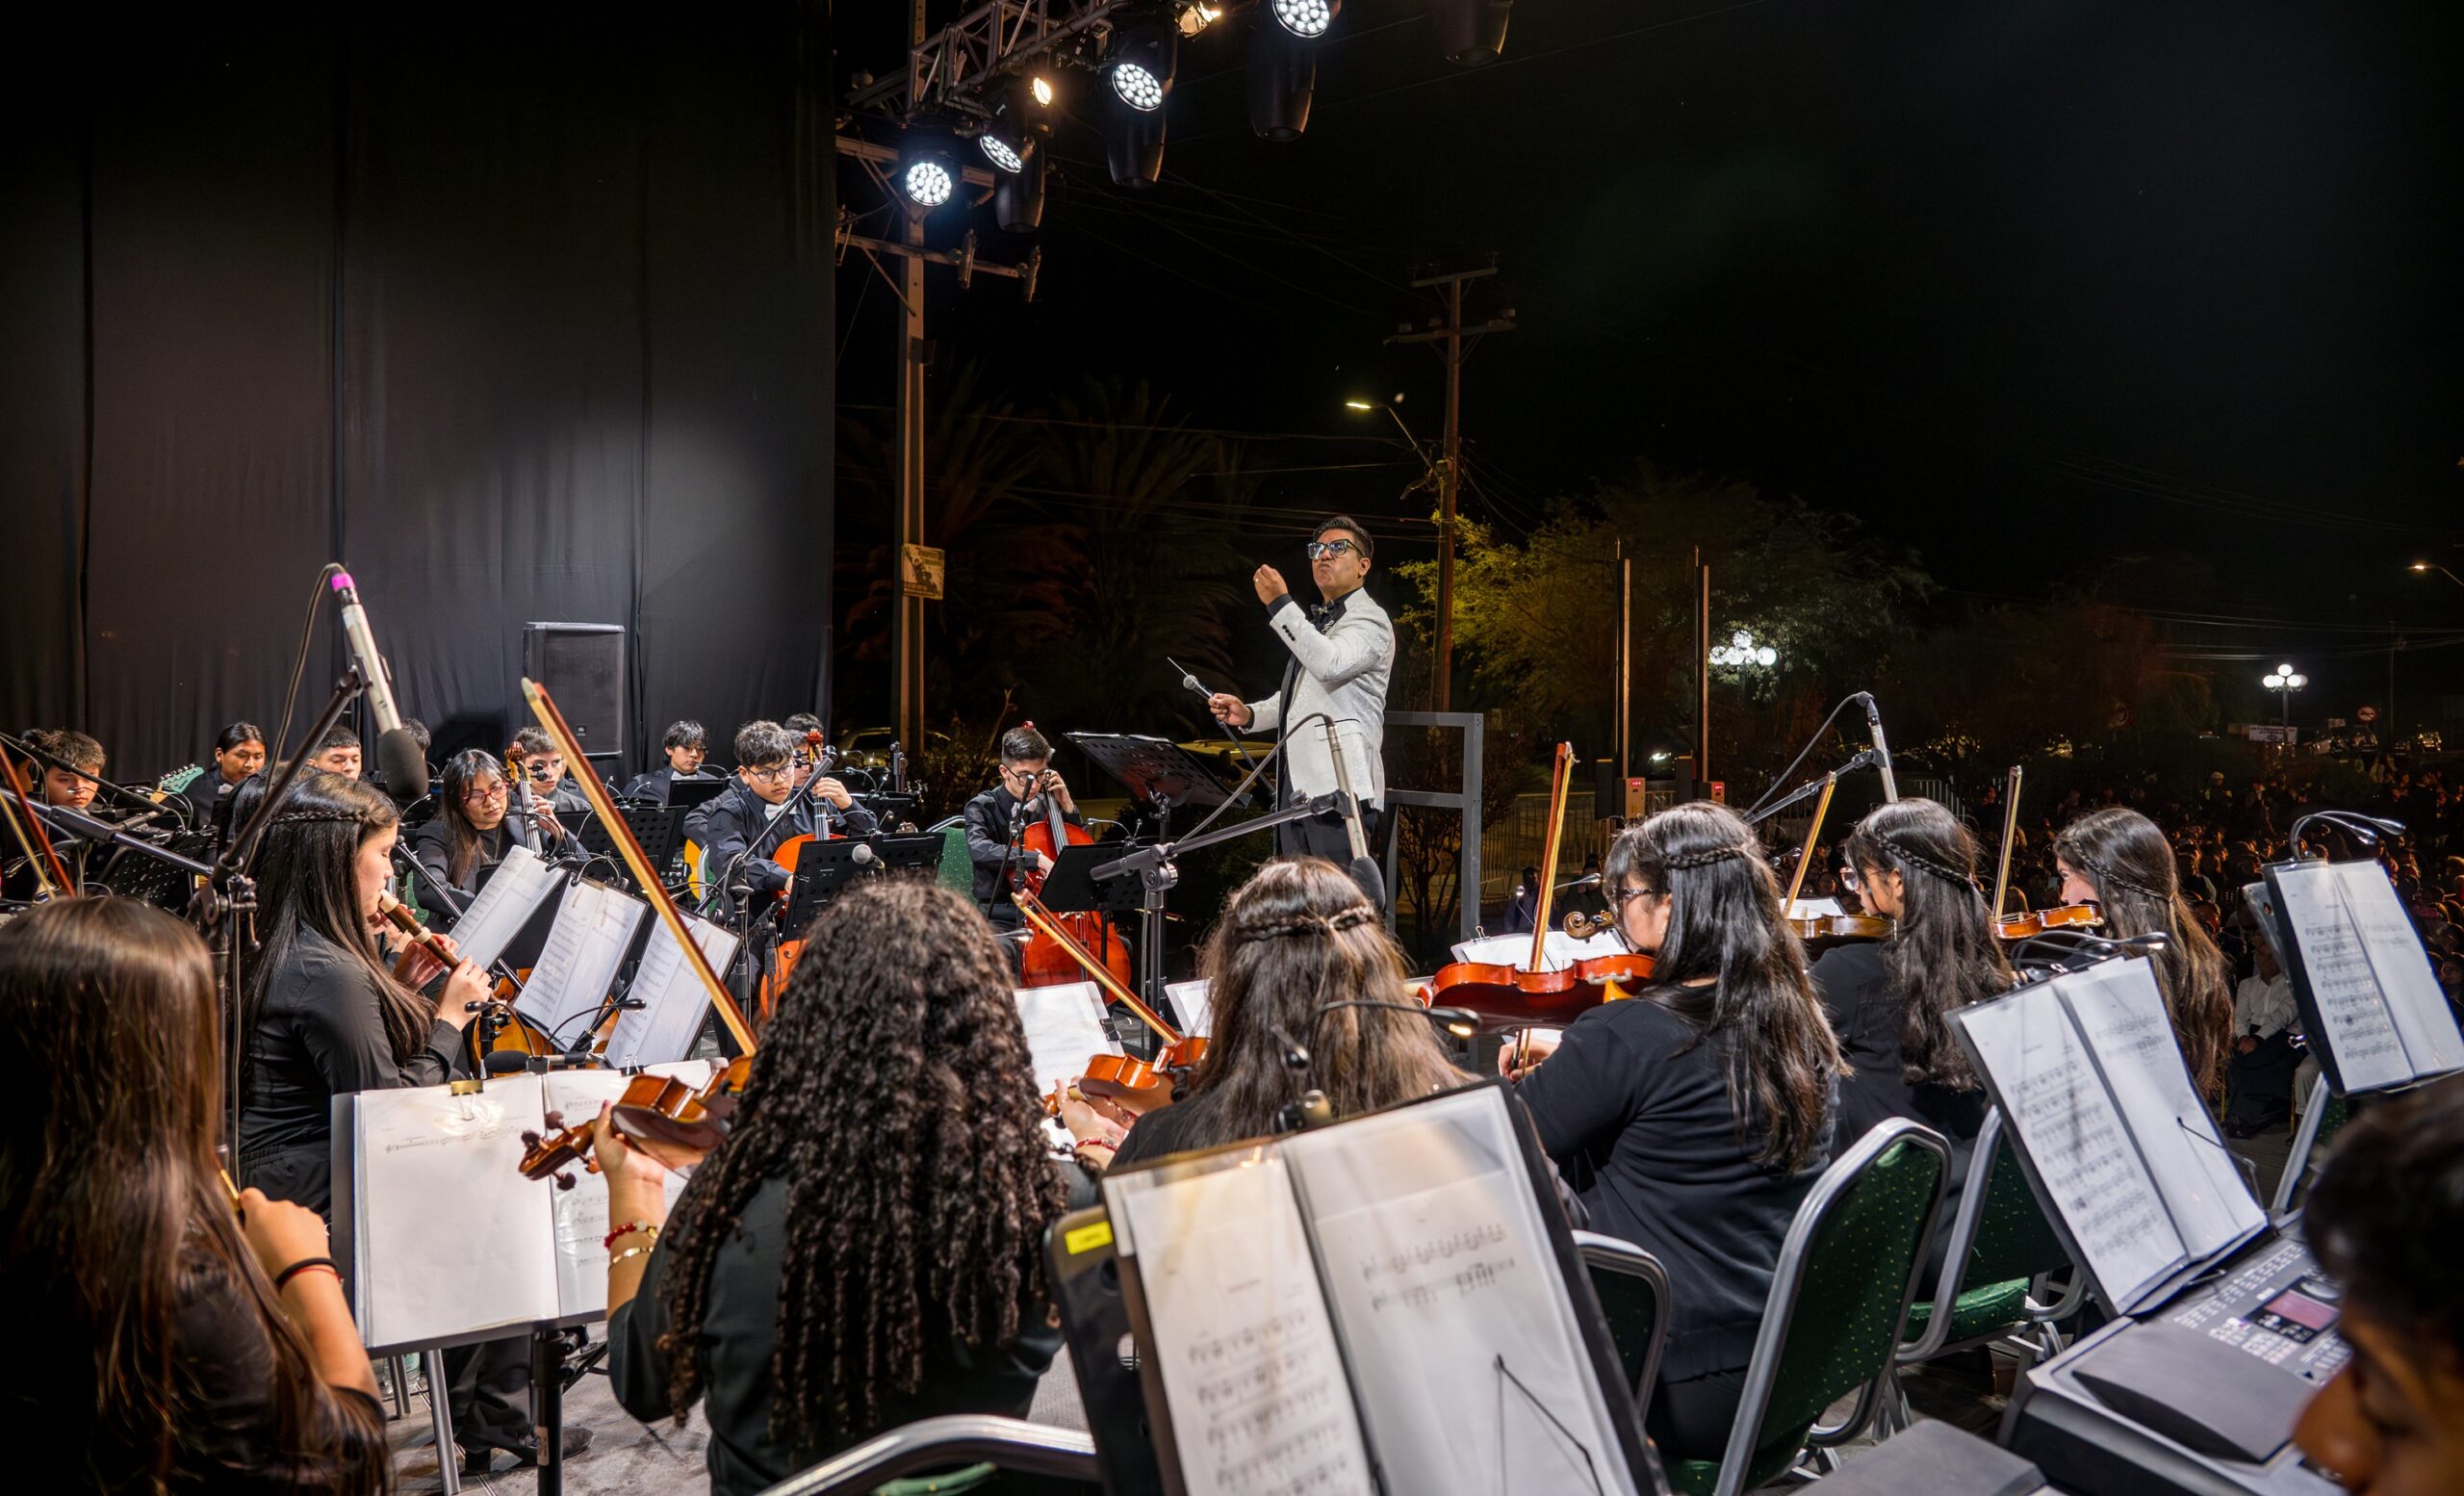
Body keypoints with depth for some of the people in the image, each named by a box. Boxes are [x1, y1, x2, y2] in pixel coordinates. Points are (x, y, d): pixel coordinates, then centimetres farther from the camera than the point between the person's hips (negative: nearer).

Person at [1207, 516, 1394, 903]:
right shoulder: (1316, 621, 25)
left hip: (1339, 788, -9)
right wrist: (1249, 714, 12)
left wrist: (1280, 604, -22)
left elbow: (1330, 665, -24)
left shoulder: (1369, 620, -4)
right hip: (1298, 787, 9)